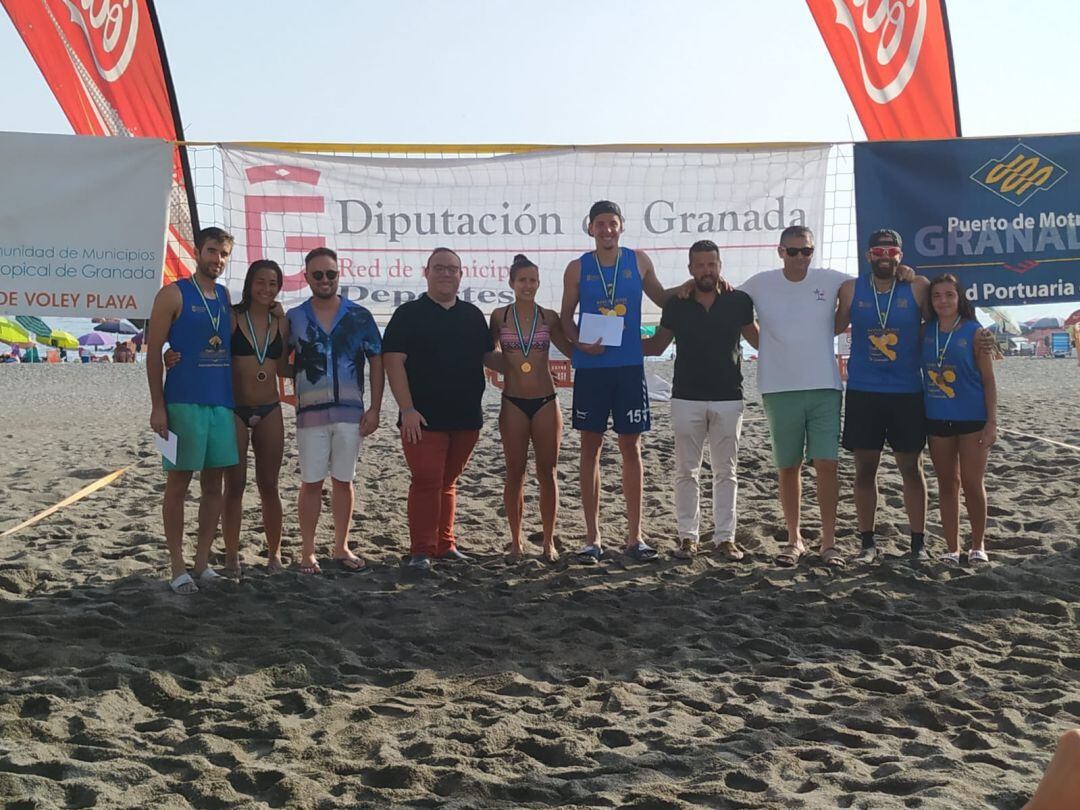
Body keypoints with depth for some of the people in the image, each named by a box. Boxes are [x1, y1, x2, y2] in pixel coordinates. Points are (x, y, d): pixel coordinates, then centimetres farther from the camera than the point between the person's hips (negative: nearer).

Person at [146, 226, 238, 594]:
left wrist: (236, 400, 12)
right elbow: (154, 352, -6)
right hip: (183, 402, -6)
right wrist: (157, 407, -12)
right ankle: (177, 566, 5)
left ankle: (203, 560, 16)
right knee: (178, 482, -1)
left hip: (221, 402, 6)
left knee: (214, 483, 7)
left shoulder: (225, 296, 13)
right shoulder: (173, 295, -3)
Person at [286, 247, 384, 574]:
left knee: (343, 481, 9)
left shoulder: (359, 315, 2)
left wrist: (375, 408, -2)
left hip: (351, 412, 1)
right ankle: (307, 552, 10)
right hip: (311, 413, 0)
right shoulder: (294, 318, 4)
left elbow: (376, 362, 4)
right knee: (311, 483, 3)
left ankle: (342, 548, 19)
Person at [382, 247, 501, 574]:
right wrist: (407, 409, -16)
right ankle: (421, 551, -3)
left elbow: (489, 357, 20)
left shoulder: (472, 315, 14)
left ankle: (445, 545, 20)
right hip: (424, 418, -4)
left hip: (466, 417, 5)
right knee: (426, 482, -8)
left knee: (447, 482, 12)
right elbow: (393, 360, -7)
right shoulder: (409, 314, -1)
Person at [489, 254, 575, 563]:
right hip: (513, 403, 0)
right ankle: (516, 541, 14)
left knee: (547, 473, 3)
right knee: (515, 473, 5)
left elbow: (573, 350, 10)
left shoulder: (549, 317, 3)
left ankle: (549, 541, 12)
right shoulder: (500, 317, 1)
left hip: (546, 402, 0)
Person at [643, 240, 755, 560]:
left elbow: (758, 338, 12)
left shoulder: (739, 301, 1)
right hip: (686, 399, 1)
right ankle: (688, 536, 11)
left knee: (725, 471, 6)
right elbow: (657, 345, 11)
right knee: (686, 471, 4)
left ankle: (725, 537, 11)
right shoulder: (676, 305, 3)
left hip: (728, 398, 0)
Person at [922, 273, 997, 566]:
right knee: (947, 484, 10)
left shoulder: (974, 332, -6)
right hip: (937, 419, 4)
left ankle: (978, 545, 18)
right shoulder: (926, 332, 3)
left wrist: (992, 421, -9)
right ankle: (952, 548, 18)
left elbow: (988, 379, -5)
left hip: (972, 418, -4)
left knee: (972, 484, 0)